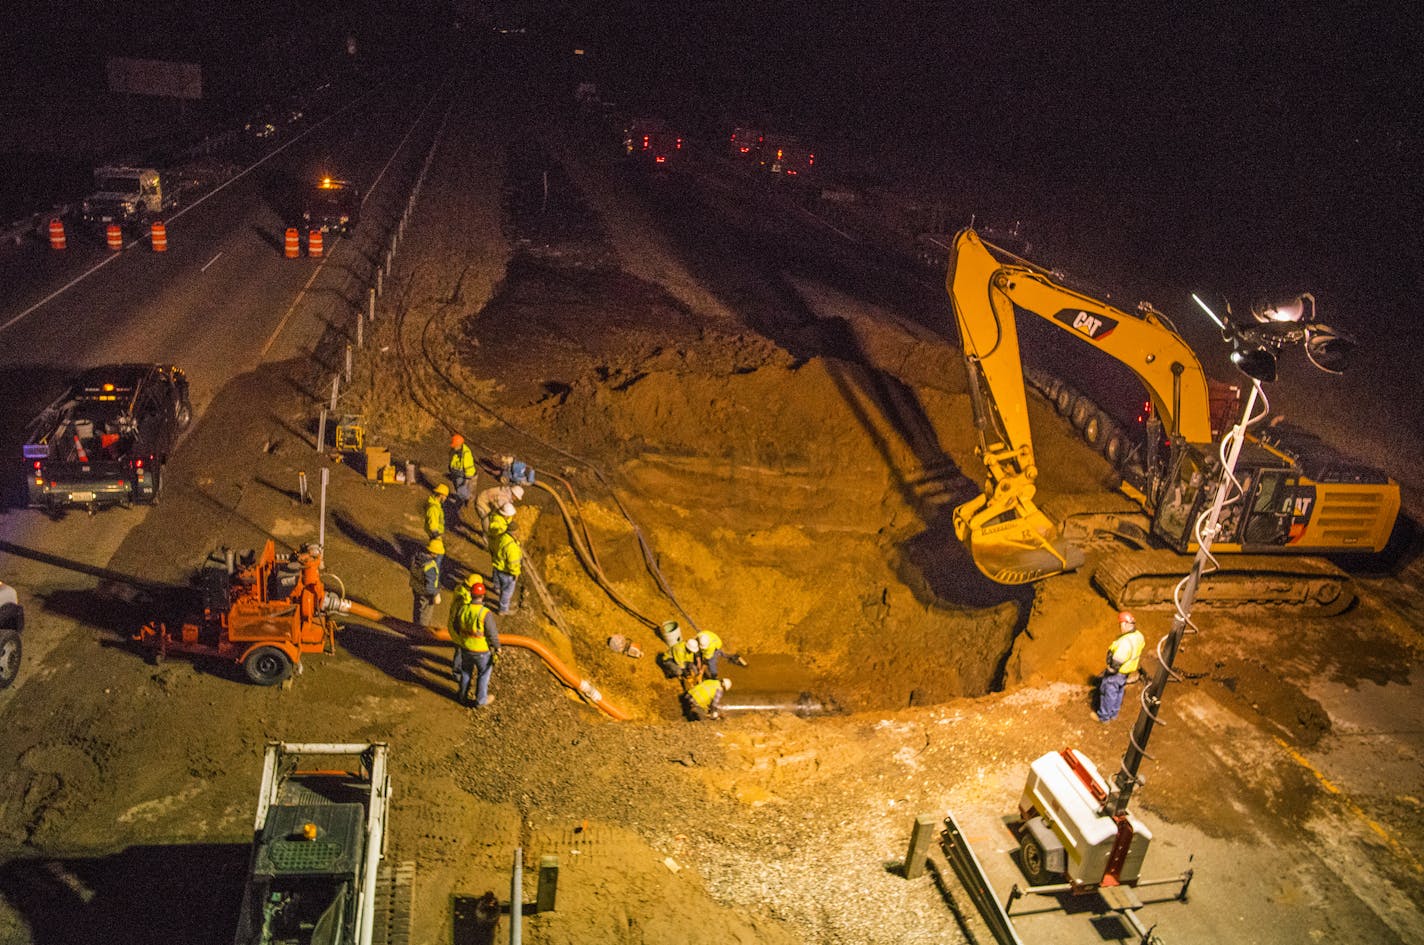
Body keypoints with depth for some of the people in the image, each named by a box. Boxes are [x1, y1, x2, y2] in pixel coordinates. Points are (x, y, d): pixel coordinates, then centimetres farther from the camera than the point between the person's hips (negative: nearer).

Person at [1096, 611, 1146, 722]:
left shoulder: (1125, 642, -38)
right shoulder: (1138, 636, -9)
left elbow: (1116, 662, -31)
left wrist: (1110, 670, -12)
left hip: (1117, 672, -8)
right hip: (1129, 671, 8)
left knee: (1108, 693, 12)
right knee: (1118, 692, 26)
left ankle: (1103, 716, 30)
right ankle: (1113, 713, 44)